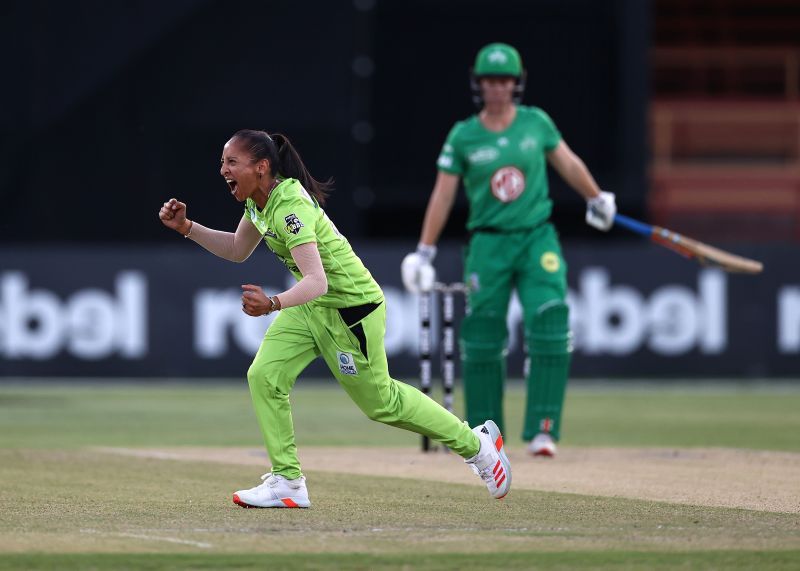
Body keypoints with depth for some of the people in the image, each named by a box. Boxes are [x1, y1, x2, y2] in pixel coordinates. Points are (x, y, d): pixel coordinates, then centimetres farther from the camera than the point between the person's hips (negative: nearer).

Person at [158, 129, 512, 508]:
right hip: (310, 306, 8)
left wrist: (271, 304, -57)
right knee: (264, 376, -9)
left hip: (351, 306, -8)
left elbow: (317, 281, -40)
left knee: (380, 401, 6)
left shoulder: (291, 207, -30)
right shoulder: (259, 200, -2)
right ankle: (287, 482, -2)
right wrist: (186, 228, 3)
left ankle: (475, 443, 25)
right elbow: (237, 250, 16)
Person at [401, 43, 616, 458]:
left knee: (550, 323, -14)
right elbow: (443, 194, 2)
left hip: (537, 237, 1)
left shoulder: (537, 122, 3)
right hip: (488, 243, -1)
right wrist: (424, 252, 1)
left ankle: (542, 430, -14)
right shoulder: (462, 136, -1)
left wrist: (596, 199, 30)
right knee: (482, 337, -1)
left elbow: (568, 163, 18)